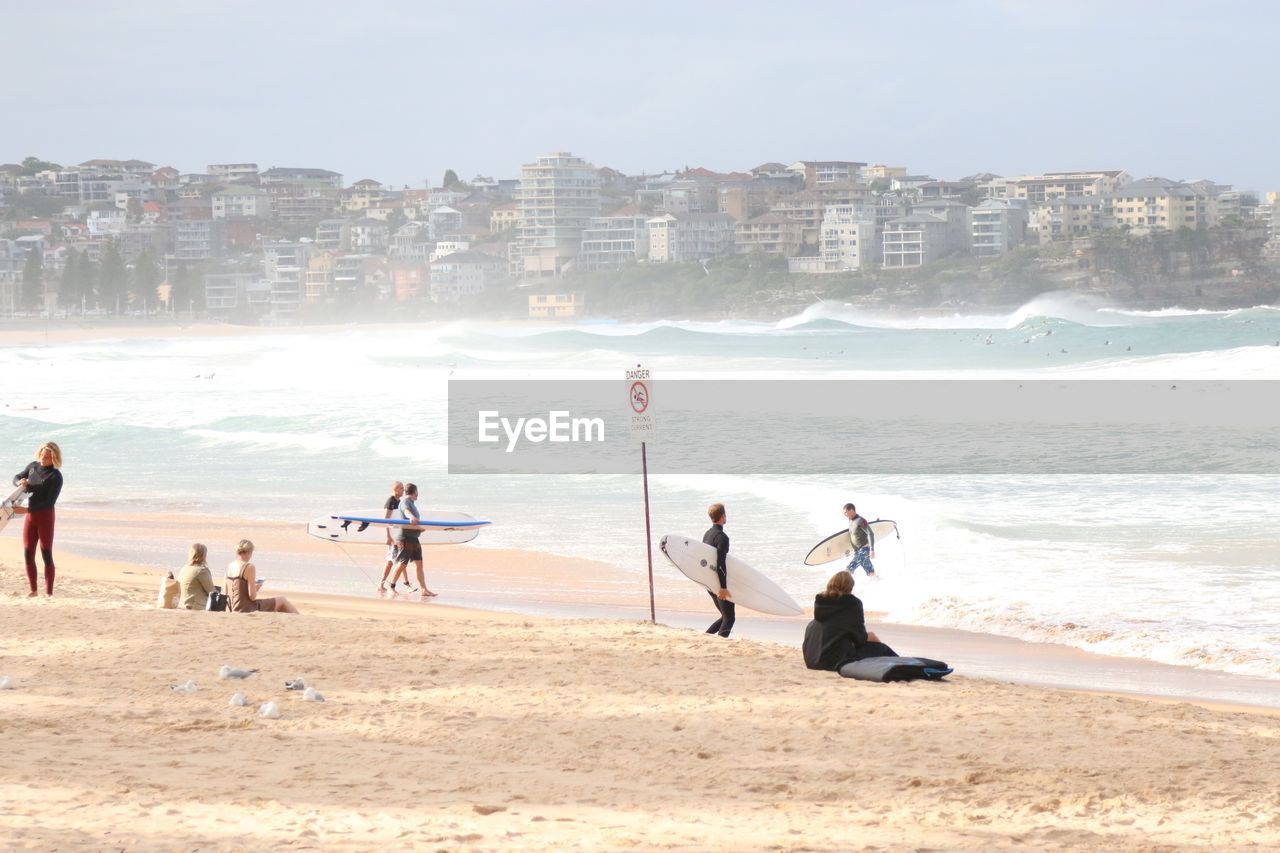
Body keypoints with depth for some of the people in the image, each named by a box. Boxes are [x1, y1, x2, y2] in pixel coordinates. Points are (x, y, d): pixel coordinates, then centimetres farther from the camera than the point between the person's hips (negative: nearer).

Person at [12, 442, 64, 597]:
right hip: (30, 516, 6)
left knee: (46, 555, -4)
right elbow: (16, 477, 19)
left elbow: (49, 502, -19)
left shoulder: (55, 476, -14)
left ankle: (49, 592, -1)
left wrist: (27, 509, -24)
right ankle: (33, 590, 14)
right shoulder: (33, 466, 5)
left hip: (45, 515, -6)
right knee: (28, 554, 4)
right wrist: (20, 482, -7)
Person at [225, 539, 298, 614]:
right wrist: (256, 587, 3)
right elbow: (252, 597, -18)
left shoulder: (229, 567, 7)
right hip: (246, 610, -8)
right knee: (282, 601, 9)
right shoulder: (250, 567, -16)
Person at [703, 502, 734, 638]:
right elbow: (720, 563, -24)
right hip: (720, 581, -9)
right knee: (729, 618, -2)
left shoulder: (707, 534, 11)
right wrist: (723, 587, -24)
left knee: (726, 616, 18)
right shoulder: (722, 537, -18)